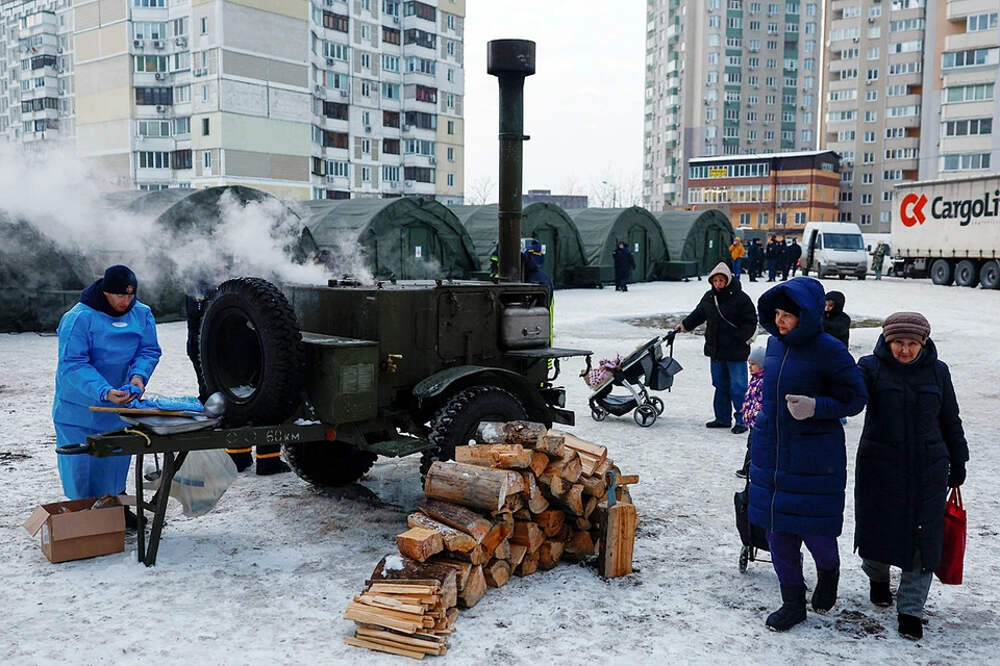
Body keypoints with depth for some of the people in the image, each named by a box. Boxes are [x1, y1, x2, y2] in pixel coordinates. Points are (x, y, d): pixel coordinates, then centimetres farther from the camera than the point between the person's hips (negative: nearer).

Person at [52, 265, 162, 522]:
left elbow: (149, 351, -1)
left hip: (121, 404, 5)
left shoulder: (142, 314, -4)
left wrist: (138, 376, -24)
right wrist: (105, 392, -37)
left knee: (117, 459, 16)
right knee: (82, 462, 2)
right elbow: (72, 364, -25)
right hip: (81, 405, -5)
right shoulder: (78, 318, -20)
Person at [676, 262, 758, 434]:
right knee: (720, 386, 14)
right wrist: (685, 325, 22)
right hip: (716, 351, 6)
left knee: (738, 387, -2)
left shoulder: (740, 298, -11)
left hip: (736, 352, -6)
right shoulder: (709, 297, 7)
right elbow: (699, 313, 25)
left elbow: (750, 322, -7)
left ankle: (742, 421, 7)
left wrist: (740, 339, -15)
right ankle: (723, 418, 25)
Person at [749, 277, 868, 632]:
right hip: (771, 452, 6)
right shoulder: (774, 343, 4)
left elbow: (855, 398, -9)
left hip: (814, 456, -6)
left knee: (814, 528, 3)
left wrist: (816, 407, -24)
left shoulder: (828, 350, -15)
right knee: (778, 528, 10)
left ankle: (828, 572, 39)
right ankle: (792, 602, 26)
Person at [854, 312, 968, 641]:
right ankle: (878, 576, 43)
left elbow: (950, 421, 11)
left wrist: (958, 465, 14)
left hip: (927, 469, 1)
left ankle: (910, 611, 12)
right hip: (879, 466, -1)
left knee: (922, 538, 1)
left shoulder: (937, 371, 3)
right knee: (877, 526, 11)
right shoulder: (871, 367, -6)